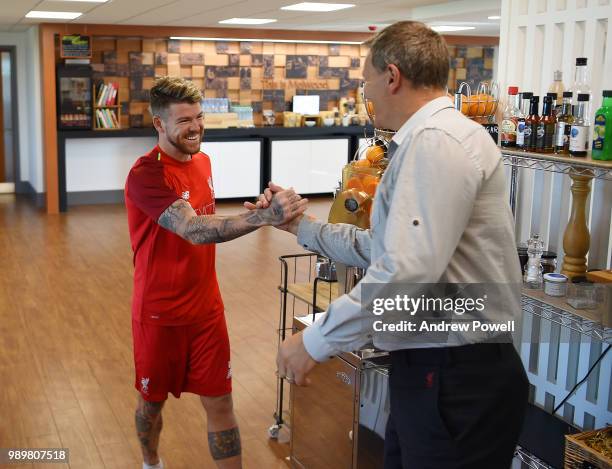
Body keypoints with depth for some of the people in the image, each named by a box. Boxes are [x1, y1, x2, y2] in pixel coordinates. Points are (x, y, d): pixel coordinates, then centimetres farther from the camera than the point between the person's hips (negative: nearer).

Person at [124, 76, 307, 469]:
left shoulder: (202, 161, 3)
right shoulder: (145, 175, -22)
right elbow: (195, 230, -36)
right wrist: (266, 216, -46)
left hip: (207, 308, 5)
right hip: (160, 313, -5)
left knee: (220, 403, 7)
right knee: (152, 401, 17)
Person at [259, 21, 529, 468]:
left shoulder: (439, 140, -19)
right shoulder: (426, 140, 16)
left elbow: (408, 270, -29)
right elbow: (380, 246, 21)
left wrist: (316, 342, -20)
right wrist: (300, 224, 23)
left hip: (457, 378, -10)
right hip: (433, 368, 10)